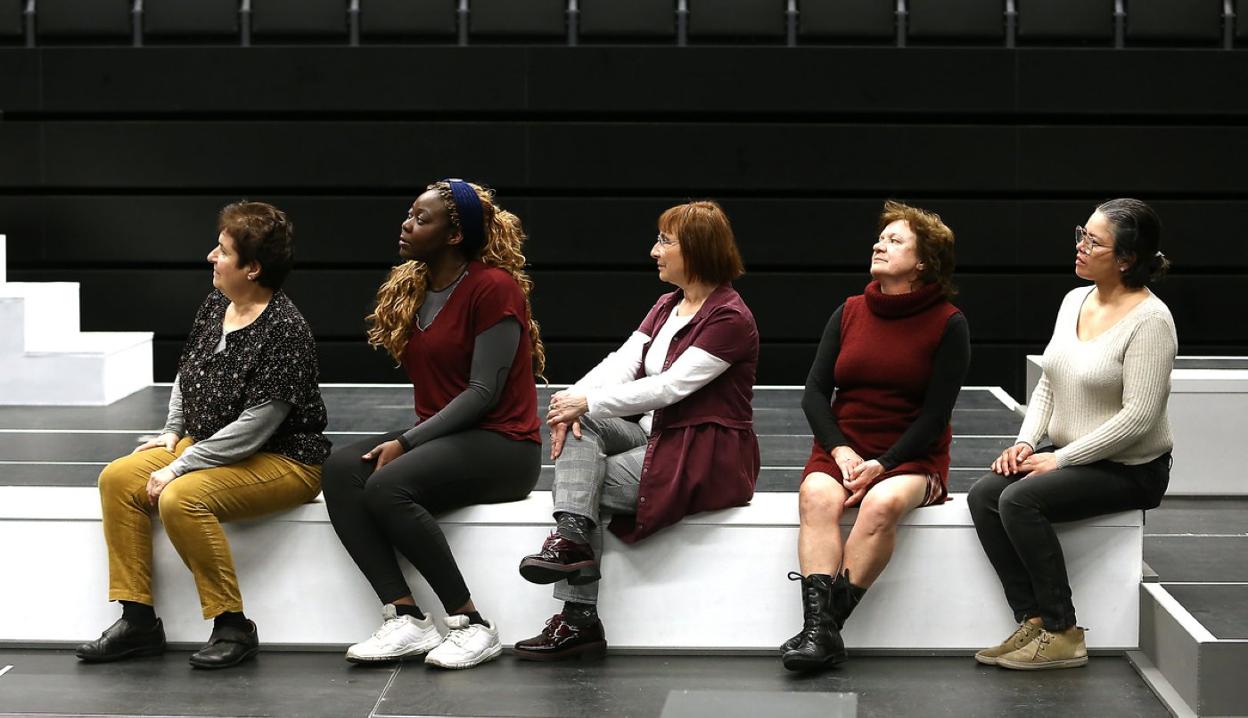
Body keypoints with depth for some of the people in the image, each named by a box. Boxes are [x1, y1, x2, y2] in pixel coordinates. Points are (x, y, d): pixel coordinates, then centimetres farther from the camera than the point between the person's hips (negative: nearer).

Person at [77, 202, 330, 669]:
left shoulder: (284, 330, -21)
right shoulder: (215, 305, 5)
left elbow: (255, 425, -24)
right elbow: (186, 371, 22)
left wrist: (181, 467, -21)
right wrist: (172, 433, 8)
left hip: (284, 461, -9)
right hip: (204, 446, 9)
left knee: (181, 498, -31)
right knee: (118, 479, -7)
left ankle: (232, 627, -18)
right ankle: (137, 621, -5)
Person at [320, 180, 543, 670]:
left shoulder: (494, 287, -11)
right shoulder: (411, 288, 13)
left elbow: (484, 392, -16)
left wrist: (407, 442, -20)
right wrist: (403, 442, -1)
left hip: (502, 443, -8)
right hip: (441, 435, 8)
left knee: (387, 486, -31)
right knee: (340, 469, -20)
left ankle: (470, 624, -21)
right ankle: (405, 618, -24)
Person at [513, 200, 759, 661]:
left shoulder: (730, 319, -13)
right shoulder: (668, 307, 15)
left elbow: (670, 387, -20)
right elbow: (622, 363, 3)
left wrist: (588, 402, -20)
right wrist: (573, 400, -16)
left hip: (709, 460, -8)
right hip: (657, 438, 8)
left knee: (586, 485, -18)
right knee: (575, 425, -16)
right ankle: (572, 534, -30)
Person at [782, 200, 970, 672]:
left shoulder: (948, 324, -1)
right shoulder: (849, 314, 11)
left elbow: (935, 414, -6)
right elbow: (815, 392, 7)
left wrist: (882, 465, -17)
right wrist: (840, 450, -11)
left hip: (911, 456, -3)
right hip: (843, 448, 3)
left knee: (883, 503, -36)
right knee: (818, 496, -31)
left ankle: (828, 621, -33)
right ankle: (818, 628, -40)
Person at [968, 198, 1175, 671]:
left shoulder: (1149, 320, -18)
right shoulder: (1075, 300, 8)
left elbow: (1137, 418, -22)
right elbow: (1048, 384, 16)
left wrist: (1060, 459, -19)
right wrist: (1027, 442, -1)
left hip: (1129, 469, -8)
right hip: (1068, 456, 8)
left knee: (1020, 500, -26)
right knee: (983, 496, -14)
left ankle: (1061, 635, -16)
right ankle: (1033, 622, -12)